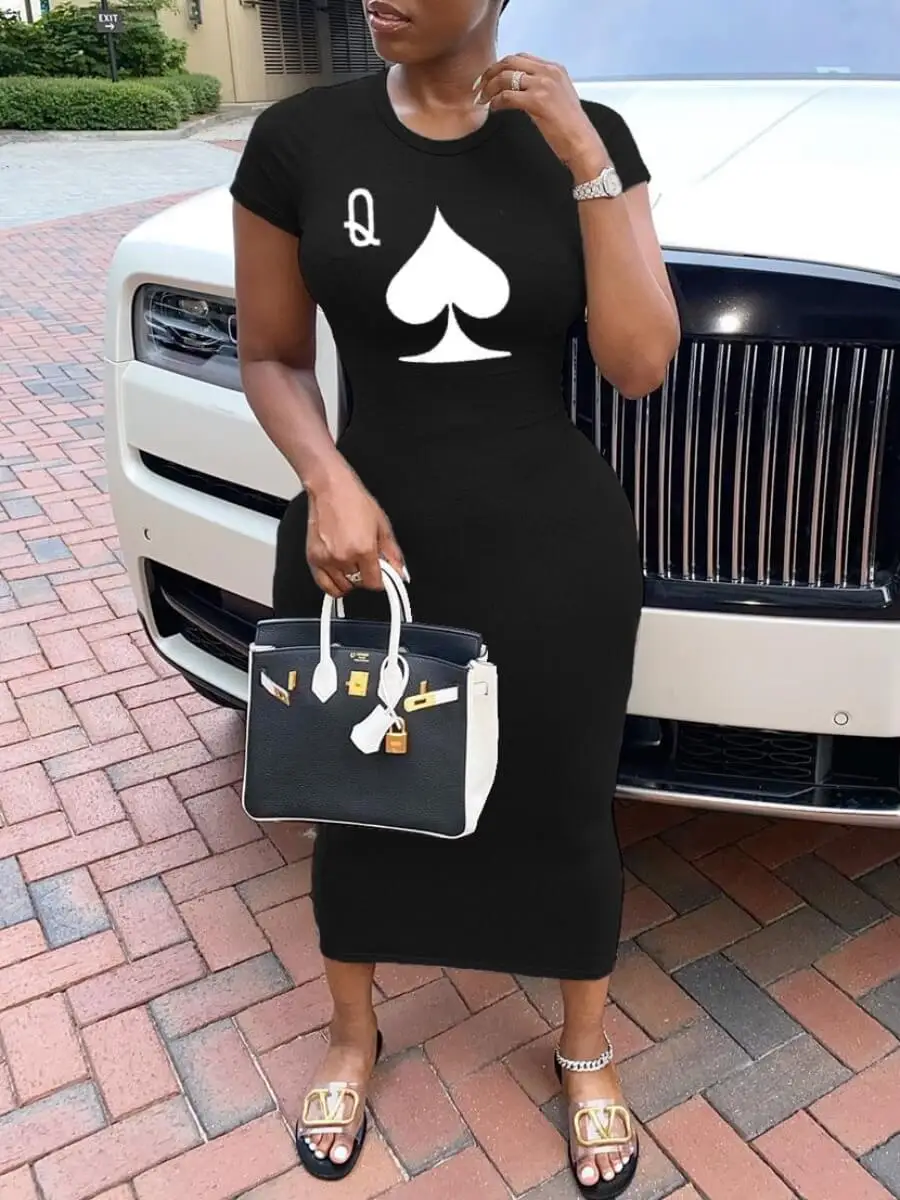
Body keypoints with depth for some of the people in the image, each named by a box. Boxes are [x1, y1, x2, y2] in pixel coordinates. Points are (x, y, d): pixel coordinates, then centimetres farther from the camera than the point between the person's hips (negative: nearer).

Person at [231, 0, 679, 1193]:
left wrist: (586, 160, -16)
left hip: (557, 555, 0)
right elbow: (271, 357, 2)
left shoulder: (589, 136, -2)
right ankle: (353, 1036, 48)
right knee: (357, 810, 17)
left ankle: (587, 1054, 44)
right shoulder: (301, 138, -3)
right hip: (362, 545, 1)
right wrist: (328, 483, -15)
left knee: (565, 817, 14)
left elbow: (640, 364, -10)